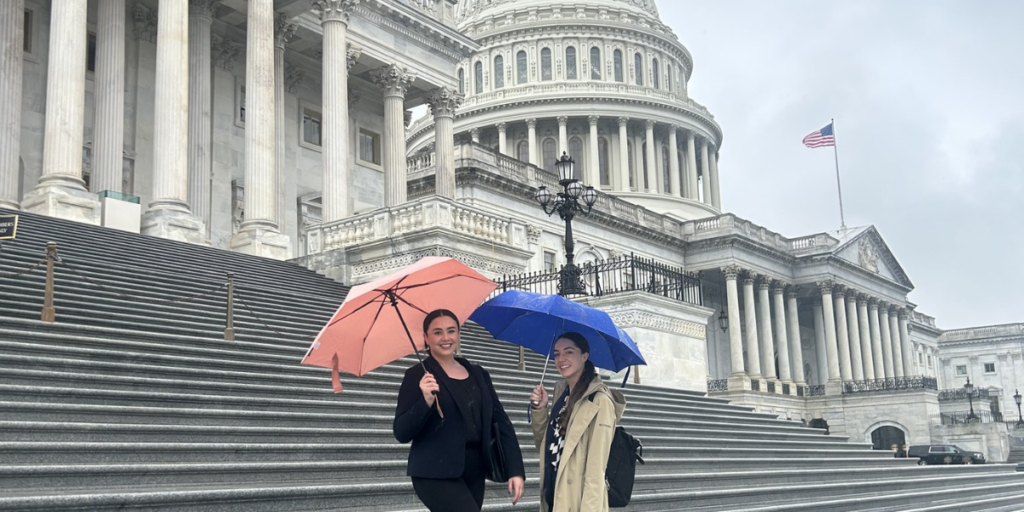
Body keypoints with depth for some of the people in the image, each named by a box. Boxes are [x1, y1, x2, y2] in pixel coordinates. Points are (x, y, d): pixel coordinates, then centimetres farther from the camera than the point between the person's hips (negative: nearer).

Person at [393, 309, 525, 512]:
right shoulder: (418, 375, -3)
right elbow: (401, 433, -9)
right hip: (436, 474, -6)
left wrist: (516, 470, 1)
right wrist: (426, 401, -26)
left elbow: (501, 423, 11)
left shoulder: (478, 374, 12)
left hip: (474, 471, 6)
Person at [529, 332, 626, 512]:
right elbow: (544, 444, 14)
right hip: (553, 497, 7)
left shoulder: (599, 400, -15)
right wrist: (540, 410, 0)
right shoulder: (561, 392, 8)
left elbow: (596, 467, -17)